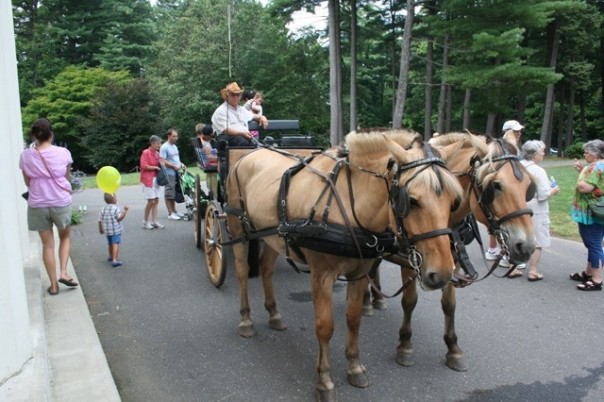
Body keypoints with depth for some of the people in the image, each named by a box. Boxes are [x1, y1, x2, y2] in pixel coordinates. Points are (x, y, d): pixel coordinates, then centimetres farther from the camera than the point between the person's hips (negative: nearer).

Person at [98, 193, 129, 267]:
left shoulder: (103, 209, 7)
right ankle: (114, 260, -21)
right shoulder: (116, 208, -14)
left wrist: (100, 229, 19)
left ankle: (111, 256, 42)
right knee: (115, 244, -11)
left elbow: (100, 220, 8)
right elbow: (120, 218, -18)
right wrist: (125, 211, -16)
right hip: (116, 230, -7)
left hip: (107, 230, 7)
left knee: (110, 244, 24)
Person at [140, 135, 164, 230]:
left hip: (156, 179, 7)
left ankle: (155, 222, 9)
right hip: (148, 179, -7)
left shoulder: (157, 153, 12)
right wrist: (155, 167, -14)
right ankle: (145, 222, 7)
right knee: (151, 201, -7)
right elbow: (144, 166, -18)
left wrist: (161, 166, 4)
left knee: (156, 201, 5)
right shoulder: (146, 152, -10)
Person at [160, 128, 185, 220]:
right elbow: (162, 161, -17)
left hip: (176, 173, 8)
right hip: (169, 173, -8)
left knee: (174, 193, 14)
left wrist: (181, 164, 7)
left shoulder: (175, 146, 17)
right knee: (169, 194, -3)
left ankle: (174, 211, 23)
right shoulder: (164, 147, -10)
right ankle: (170, 213, 1)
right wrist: (174, 166, -21)